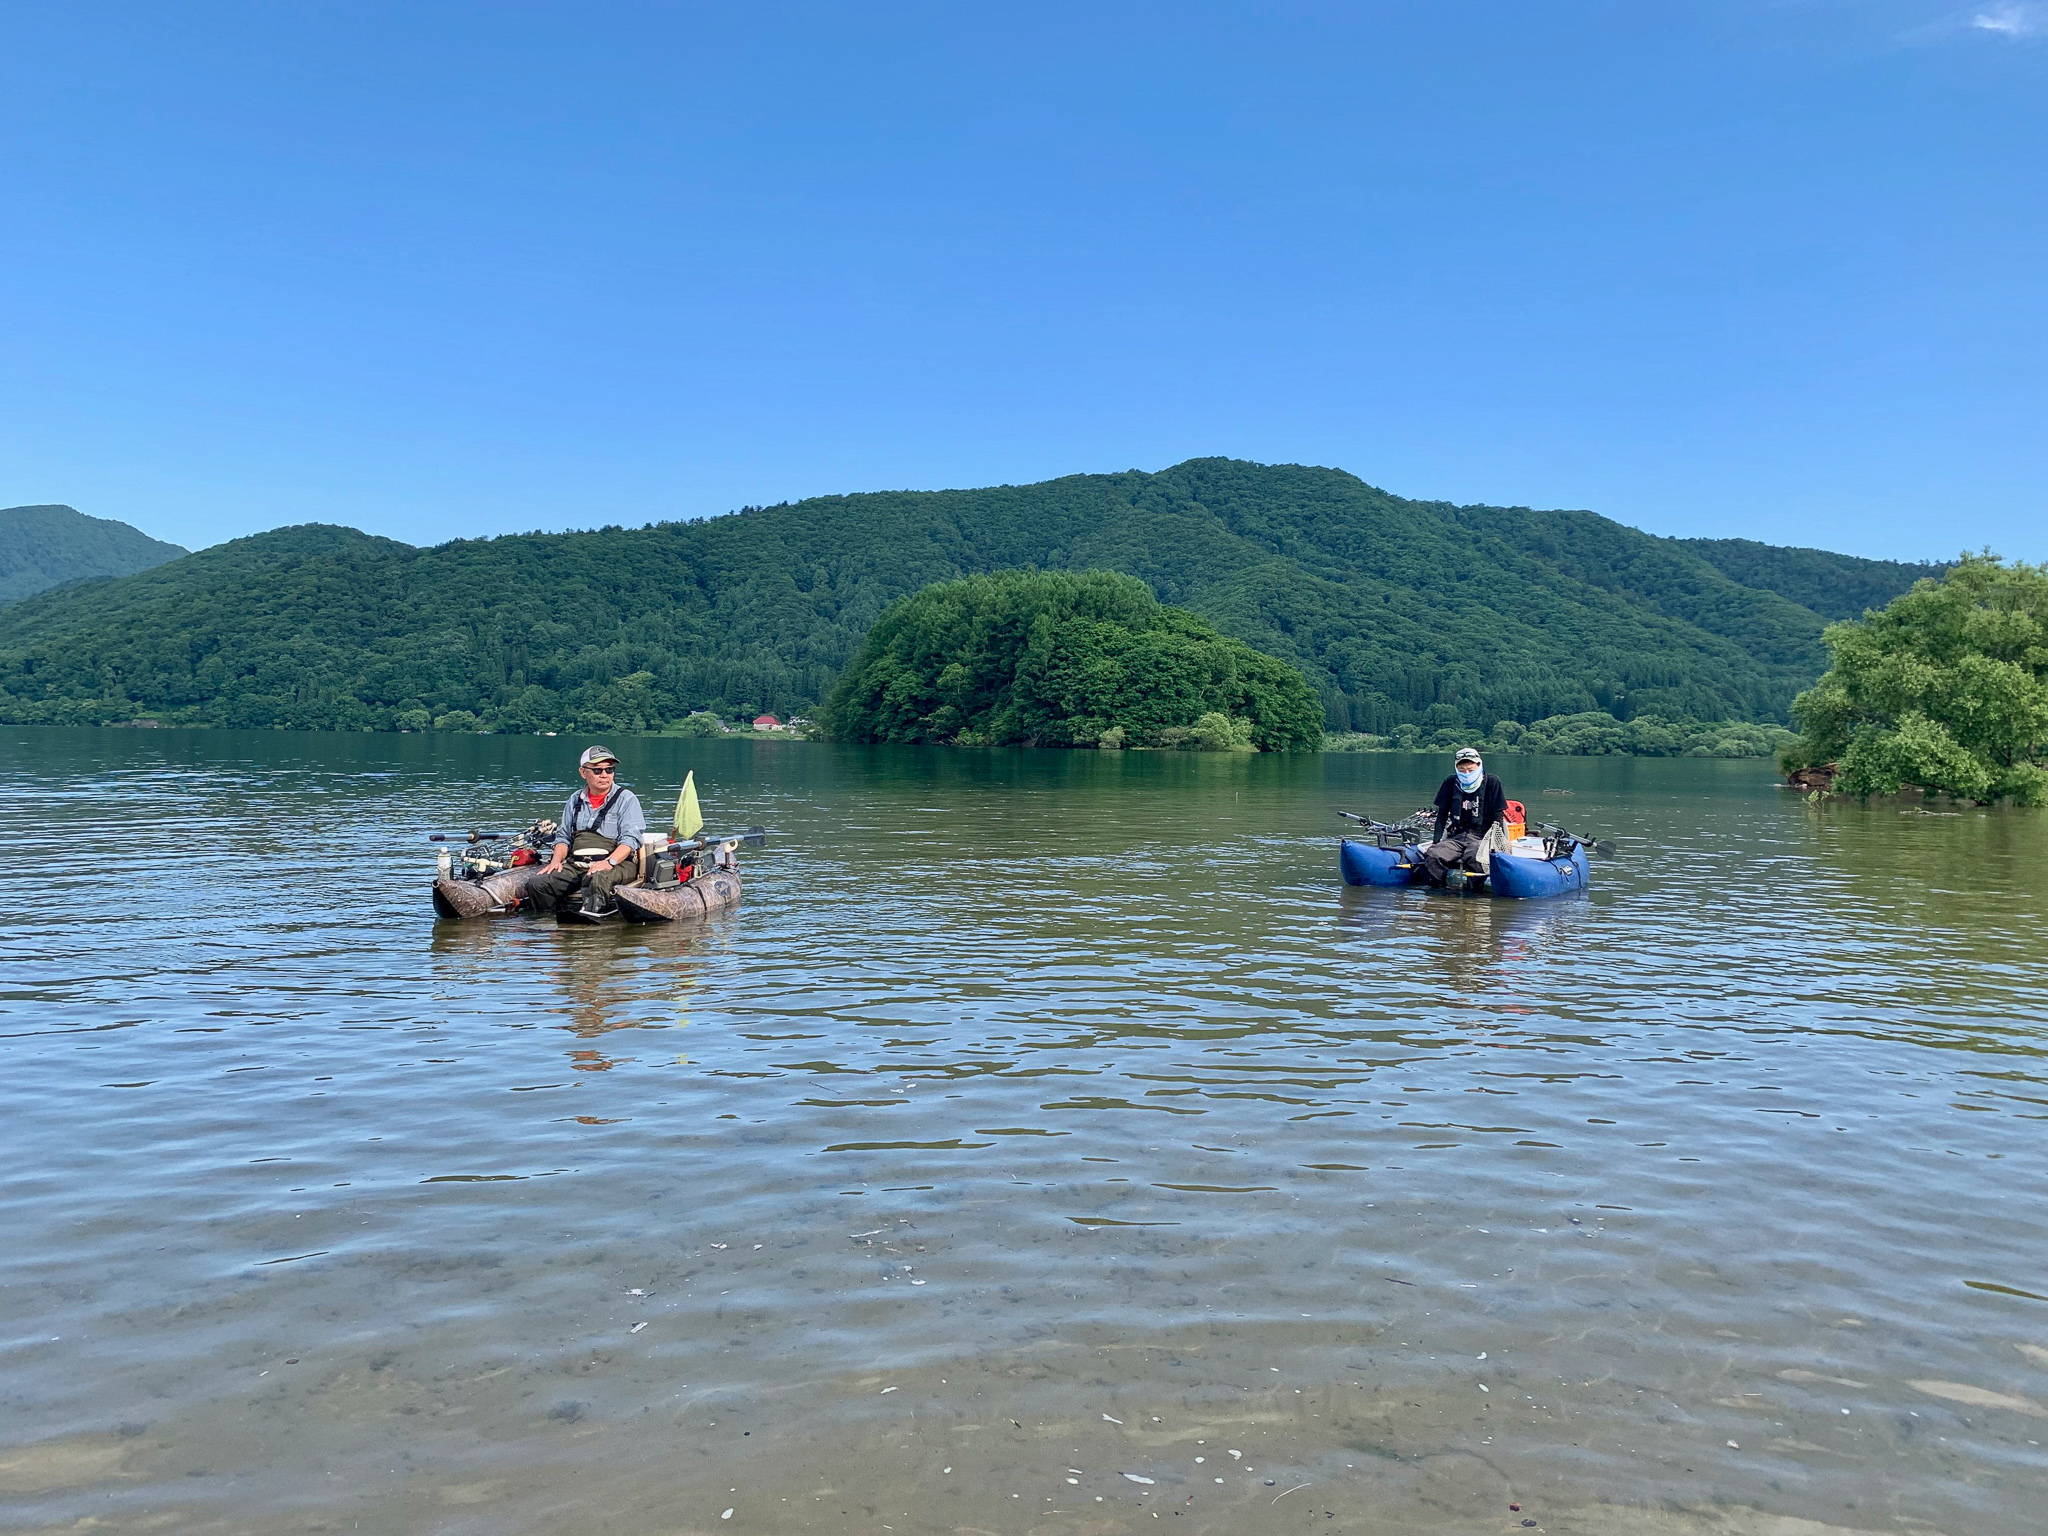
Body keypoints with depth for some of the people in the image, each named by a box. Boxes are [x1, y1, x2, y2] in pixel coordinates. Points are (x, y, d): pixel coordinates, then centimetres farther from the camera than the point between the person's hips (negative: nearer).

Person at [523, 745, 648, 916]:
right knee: (537, 886, -17)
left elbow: (630, 839, -8)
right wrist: (556, 860, 3)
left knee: (596, 880, -40)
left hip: (617, 863, -5)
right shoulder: (575, 800, 20)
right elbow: (563, 836, 23)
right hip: (575, 864, 5)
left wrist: (609, 861, -24)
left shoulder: (626, 799, 3)